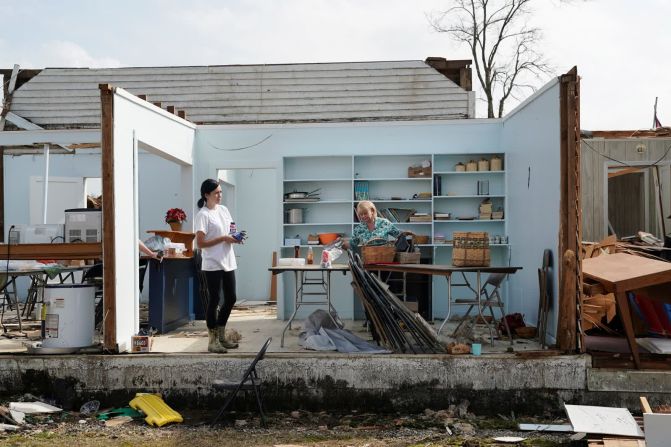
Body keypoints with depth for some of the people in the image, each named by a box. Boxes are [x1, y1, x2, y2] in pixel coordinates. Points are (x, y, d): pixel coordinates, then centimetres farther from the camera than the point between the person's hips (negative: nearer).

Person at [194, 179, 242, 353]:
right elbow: (200, 243, -17)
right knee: (214, 301, -1)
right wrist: (223, 239, -20)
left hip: (228, 262, 8)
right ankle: (213, 340, 9)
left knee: (231, 299, 11)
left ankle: (221, 336, 25)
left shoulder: (223, 210, 10)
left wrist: (236, 237, -1)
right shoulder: (203, 215, -12)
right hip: (212, 265, -8)